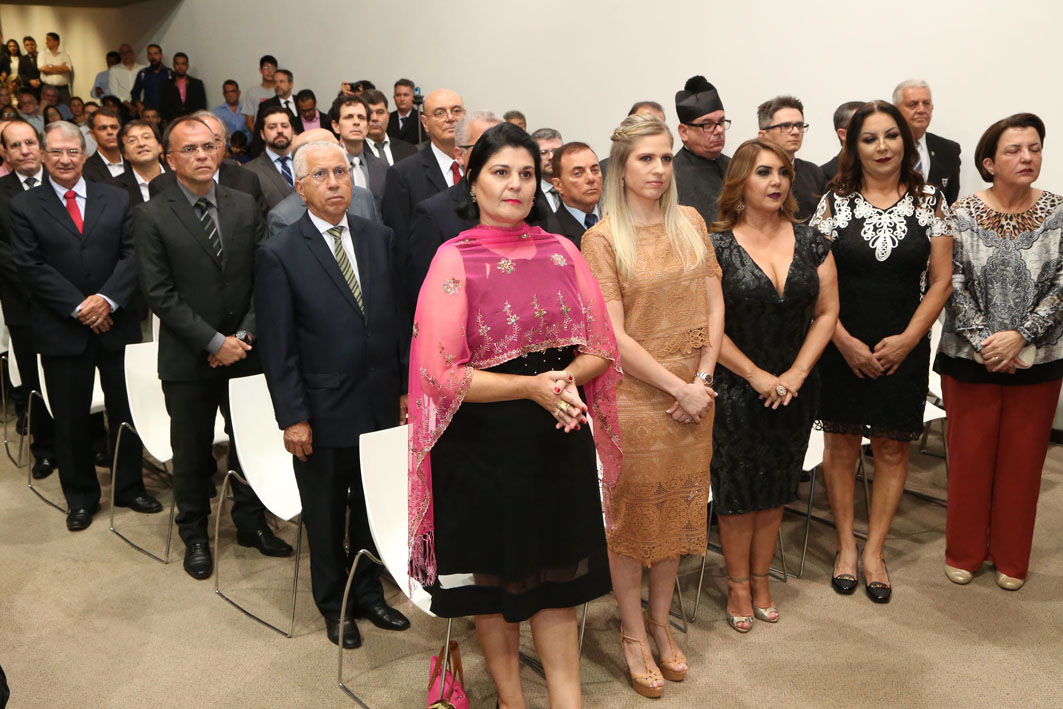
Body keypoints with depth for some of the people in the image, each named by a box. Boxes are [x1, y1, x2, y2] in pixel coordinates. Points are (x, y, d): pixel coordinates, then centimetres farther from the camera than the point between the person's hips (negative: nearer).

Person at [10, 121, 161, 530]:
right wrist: (77, 307, -14)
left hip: (116, 323, 1)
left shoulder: (116, 199, 7)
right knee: (71, 418, 9)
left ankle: (129, 487, 25)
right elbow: (30, 267, -6)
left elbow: (132, 255, -1)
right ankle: (80, 497, 24)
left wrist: (107, 299, -15)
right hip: (61, 330, -1)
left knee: (126, 410, 9)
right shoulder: (25, 206, 2)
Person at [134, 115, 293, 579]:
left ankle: (251, 522, 33)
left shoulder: (244, 206, 3)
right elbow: (159, 293, -12)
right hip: (187, 359, -2)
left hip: (244, 350, 3)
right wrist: (213, 342, -16)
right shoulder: (152, 217, -7)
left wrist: (245, 335, -10)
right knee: (191, 451, 12)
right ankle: (194, 535, 31)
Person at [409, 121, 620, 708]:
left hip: (559, 439, 3)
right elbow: (442, 372, -14)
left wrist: (567, 377, -16)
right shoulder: (455, 259, -8)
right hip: (484, 444, -3)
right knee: (495, 572, 13)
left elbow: (600, 346, 5)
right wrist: (531, 385, -21)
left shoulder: (561, 251, 3)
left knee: (557, 574, 10)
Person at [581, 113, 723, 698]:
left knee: (678, 510, 15)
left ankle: (661, 623, 34)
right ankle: (633, 633, 26)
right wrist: (678, 387, -14)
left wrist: (703, 378, -6)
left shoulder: (691, 223, 5)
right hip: (633, 396, -4)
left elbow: (714, 305, 6)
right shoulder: (601, 238, -10)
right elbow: (614, 336, -14)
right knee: (632, 513, 8)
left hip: (692, 395, 5)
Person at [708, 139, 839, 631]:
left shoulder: (810, 241, 1)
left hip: (794, 391, 4)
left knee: (776, 488, 14)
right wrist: (757, 376, -13)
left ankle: (760, 577, 32)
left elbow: (827, 312, 1)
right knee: (737, 489, 6)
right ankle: (738, 584, 24)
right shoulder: (718, 246, -11)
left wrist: (795, 373, -9)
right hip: (735, 391, -3)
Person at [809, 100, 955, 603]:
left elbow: (941, 280, 0)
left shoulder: (929, 202, 1)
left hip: (904, 350, 1)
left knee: (892, 449, 7)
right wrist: (845, 343, -11)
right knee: (841, 444, 8)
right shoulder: (835, 202, -2)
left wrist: (906, 340, -10)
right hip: (842, 349, 0)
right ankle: (845, 545, 23)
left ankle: (874, 550, 21)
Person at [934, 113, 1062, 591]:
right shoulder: (962, 214, -4)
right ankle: (964, 552, 25)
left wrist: (1019, 336, -15)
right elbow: (954, 286, -7)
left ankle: (1011, 558, 26)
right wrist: (985, 343, -14)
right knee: (969, 455, 8)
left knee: (1022, 459, 10)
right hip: (970, 359, -1)